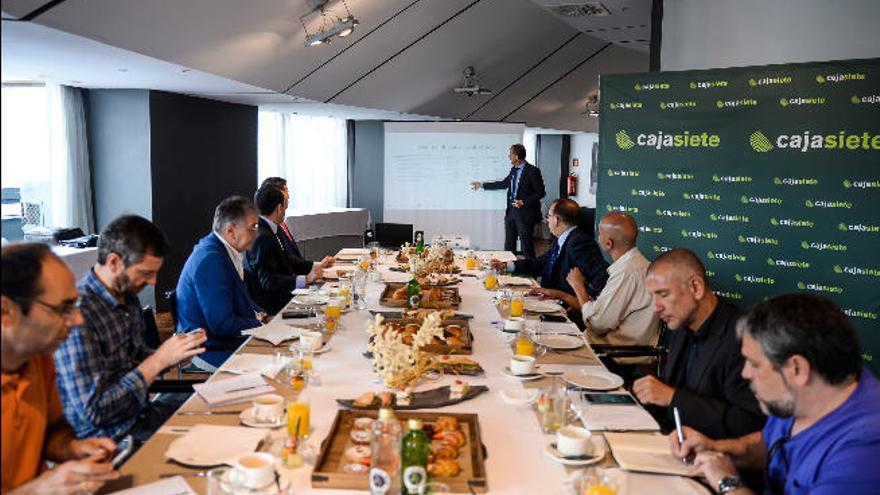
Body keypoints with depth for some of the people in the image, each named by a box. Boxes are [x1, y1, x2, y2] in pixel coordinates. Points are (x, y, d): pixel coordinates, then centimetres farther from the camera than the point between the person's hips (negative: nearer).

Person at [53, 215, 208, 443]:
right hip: (108, 436, -8)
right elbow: (94, 411, -24)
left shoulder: (127, 297, 3)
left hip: (139, 411, 8)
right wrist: (159, 360, -24)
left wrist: (176, 352, -3)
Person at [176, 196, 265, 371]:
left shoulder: (229, 252, 7)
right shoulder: (210, 260, -23)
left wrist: (260, 315, 6)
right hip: (210, 350, -10)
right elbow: (223, 325, -24)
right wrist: (262, 325, -13)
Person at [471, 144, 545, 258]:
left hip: (525, 213, -8)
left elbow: (540, 192, -11)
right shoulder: (513, 170, 12)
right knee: (509, 245, 11)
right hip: (511, 211, 8)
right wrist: (482, 185, 28)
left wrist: (524, 202, -18)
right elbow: (503, 184, 25)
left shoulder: (532, 171, -11)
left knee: (526, 244, -4)